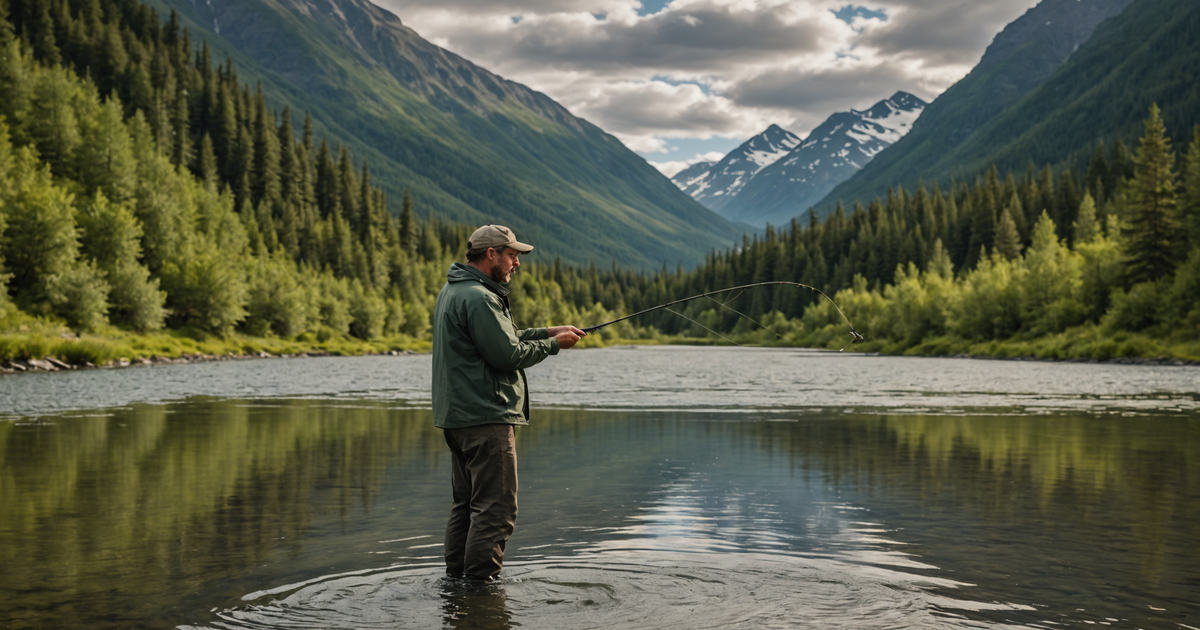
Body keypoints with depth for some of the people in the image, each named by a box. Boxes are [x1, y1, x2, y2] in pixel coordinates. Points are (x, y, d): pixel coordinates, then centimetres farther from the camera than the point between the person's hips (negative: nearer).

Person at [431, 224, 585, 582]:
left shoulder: (453, 291, 17)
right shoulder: (479, 298, -17)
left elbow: (502, 337, 22)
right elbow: (507, 354, -19)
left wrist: (546, 332, 15)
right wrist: (553, 344, -6)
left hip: (457, 417, 11)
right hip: (486, 417, -11)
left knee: (466, 503, 17)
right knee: (496, 509, -7)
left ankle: (456, 579, 23)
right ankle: (480, 583, -5)